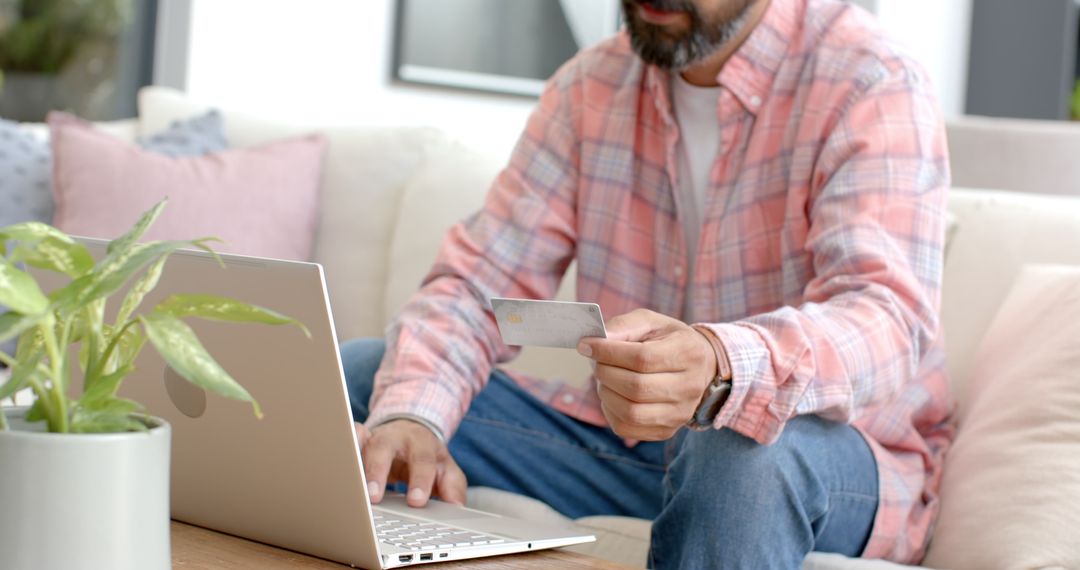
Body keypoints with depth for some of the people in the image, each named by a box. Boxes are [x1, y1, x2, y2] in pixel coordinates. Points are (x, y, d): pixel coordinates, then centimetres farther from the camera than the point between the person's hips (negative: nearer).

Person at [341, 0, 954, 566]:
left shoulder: (872, 85, -14)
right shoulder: (591, 86, 3)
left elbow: (889, 319, -30)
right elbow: (478, 285, -1)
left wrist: (719, 369, -52)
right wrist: (409, 417, -24)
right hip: (625, 445, 5)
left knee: (746, 447, -39)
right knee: (354, 377, -7)